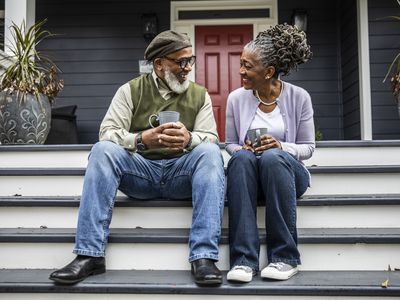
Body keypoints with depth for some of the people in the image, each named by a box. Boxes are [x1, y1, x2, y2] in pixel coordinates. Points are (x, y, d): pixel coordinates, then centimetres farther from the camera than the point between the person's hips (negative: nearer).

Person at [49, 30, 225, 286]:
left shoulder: (200, 95, 10)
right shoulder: (131, 90, 6)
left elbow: (211, 139, -3)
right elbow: (107, 132, -6)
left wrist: (189, 139, -28)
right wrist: (141, 139, -27)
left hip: (181, 172, 0)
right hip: (139, 171, 0)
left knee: (210, 152, -29)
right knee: (103, 150, -27)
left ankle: (204, 256, -34)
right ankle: (90, 255, -28)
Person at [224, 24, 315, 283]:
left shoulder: (299, 97, -1)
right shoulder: (237, 98, 3)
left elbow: (308, 147, 2)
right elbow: (230, 144, 11)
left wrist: (281, 147, -19)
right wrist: (242, 149, -13)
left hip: (287, 172, -1)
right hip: (248, 173, 1)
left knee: (272, 157, -37)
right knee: (242, 158, -35)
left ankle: (285, 257, -28)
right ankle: (244, 259, -37)